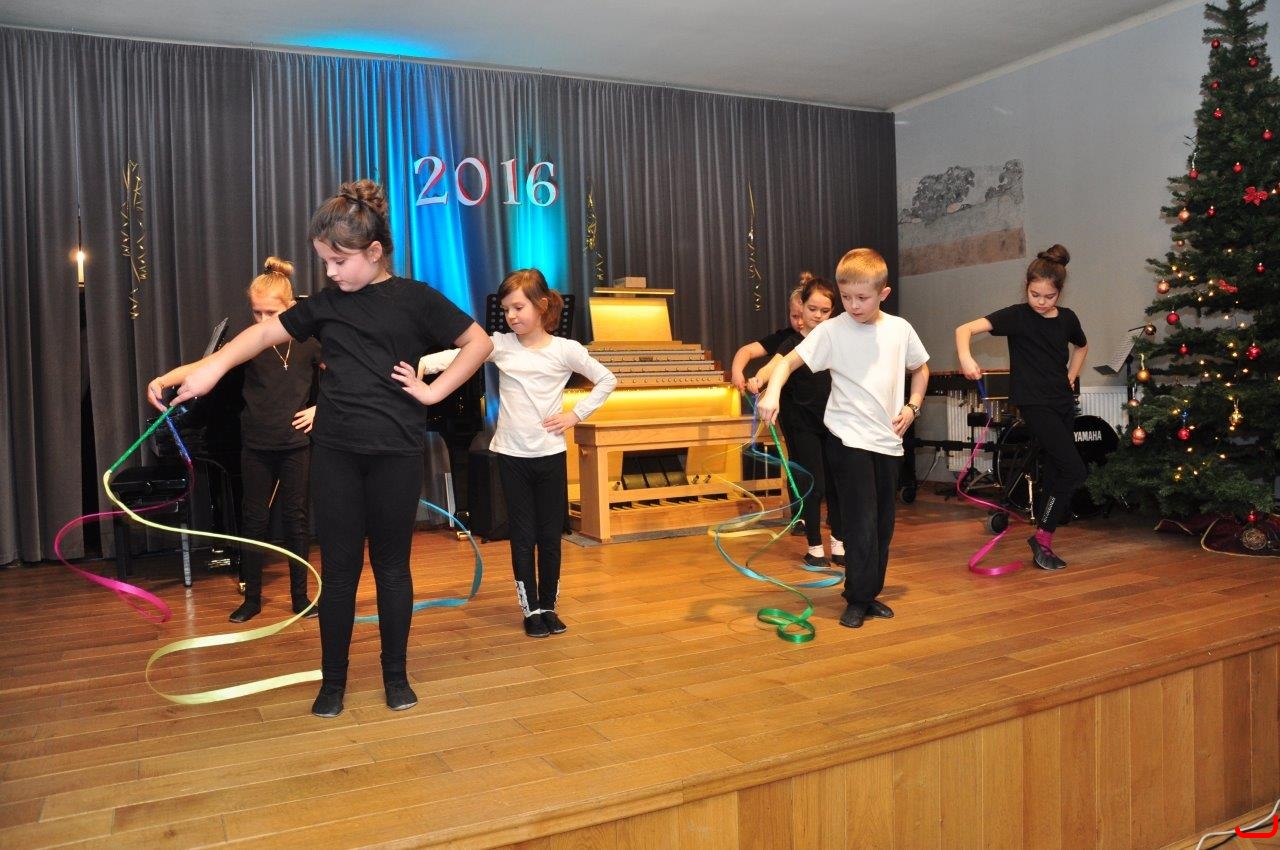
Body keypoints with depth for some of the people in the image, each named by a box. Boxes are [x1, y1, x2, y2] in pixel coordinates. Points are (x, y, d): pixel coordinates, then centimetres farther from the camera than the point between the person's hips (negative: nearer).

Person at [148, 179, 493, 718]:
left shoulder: (415, 299, -1)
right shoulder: (325, 303, 9)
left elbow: (479, 342, 0)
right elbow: (268, 332, 2)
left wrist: (433, 391, -5)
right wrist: (208, 367, -12)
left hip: (395, 452, -3)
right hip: (334, 451, 3)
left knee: (391, 565, 8)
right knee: (338, 567, 8)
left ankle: (395, 673, 24)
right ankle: (333, 680, 21)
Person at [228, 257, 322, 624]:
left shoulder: (308, 341, -4)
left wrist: (319, 407, -6)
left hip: (296, 444, 0)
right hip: (256, 445, 1)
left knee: (295, 518, 7)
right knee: (254, 519, 8)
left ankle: (300, 596, 18)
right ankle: (252, 598, 19)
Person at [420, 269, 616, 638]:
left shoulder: (565, 349, -3)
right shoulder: (501, 345, 0)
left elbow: (607, 380, 4)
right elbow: (461, 353, -12)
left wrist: (576, 415, -3)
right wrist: (423, 362, -29)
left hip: (550, 454, 0)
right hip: (511, 455, 1)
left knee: (550, 535, 9)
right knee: (523, 537, 7)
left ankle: (548, 605, 22)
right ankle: (530, 609, 17)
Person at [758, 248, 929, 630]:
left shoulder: (900, 329, 3)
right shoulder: (831, 330, -8)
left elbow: (920, 369, 19)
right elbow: (790, 359, -15)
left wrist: (912, 406, 5)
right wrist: (772, 391, -34)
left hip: (888, 440, 5)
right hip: (849, 440, -4)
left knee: (883, 522, 12)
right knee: (861, 521, -7)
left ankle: (871, 594, 25)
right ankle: (857, 599, 6)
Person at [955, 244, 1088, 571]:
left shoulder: (1067, 318, 6)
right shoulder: (1017, 316, -9)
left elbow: (1081, 347, 29)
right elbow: (965, 329, -20)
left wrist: (1070, 379, 14)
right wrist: (965, 357, -40)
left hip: (1063, 401, 6)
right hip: (1034, 404, -6)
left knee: (1057, 472, 8)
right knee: (1074, 470, -12)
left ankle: (1044, 542, 18)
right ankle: (1042, 536, 2)